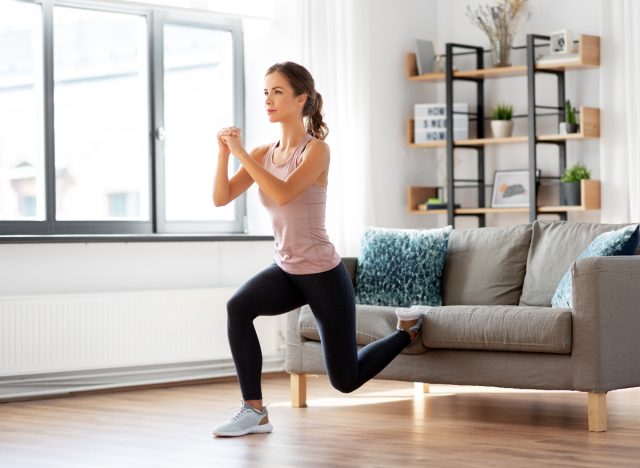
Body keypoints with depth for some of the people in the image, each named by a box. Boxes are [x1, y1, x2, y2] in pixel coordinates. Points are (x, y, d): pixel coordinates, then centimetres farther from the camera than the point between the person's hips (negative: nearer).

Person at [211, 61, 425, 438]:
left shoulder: (316, 149, -16)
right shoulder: (264, 154, 2)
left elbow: (283, 194, -32)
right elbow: (221, 198, -5)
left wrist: (241, 153, -31)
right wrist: (224, 153, -19)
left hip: (323, 272, -5)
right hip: (286, 270, 5)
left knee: (346, 380, 5)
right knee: (238, 308, -28)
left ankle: (410, 330, 32)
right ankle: (254, 411, -18)